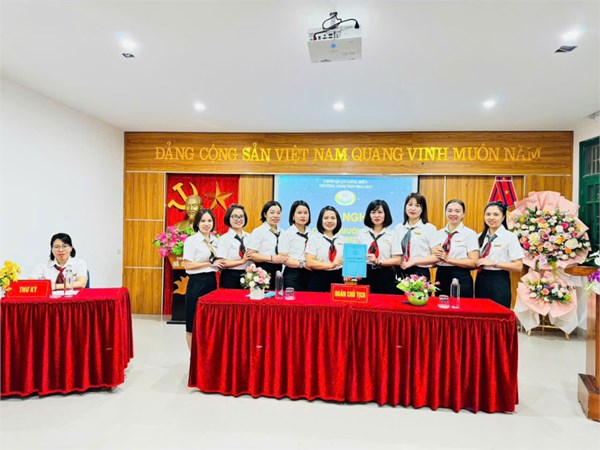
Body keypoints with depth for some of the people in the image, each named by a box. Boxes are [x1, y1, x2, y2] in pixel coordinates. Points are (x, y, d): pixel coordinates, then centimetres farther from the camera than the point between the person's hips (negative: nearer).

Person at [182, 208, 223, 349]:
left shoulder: (215, 240, 11)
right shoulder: (191, 240, -7)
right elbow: (187, 265, -13)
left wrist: (218, 264, 1)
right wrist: (210, 264, -14)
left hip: (212, 282, 6)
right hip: (197, 283, -6)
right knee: (194, 323, 3)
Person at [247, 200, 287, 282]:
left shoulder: (282, 233, 11)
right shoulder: (258, 231, -4)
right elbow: (251, 255, -11)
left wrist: (284, 259, 2)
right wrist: (271, 258, -17)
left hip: (278, 271, 5)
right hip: (263, 271, -5)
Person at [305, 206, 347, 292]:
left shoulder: (343, 240, 10)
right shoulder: (314, 238, -1)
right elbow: (309, 262, -10)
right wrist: (330, 265, -19)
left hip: (338, 279, 3)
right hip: (318, 280, -3)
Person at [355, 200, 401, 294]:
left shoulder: (392, 235, 1)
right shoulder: (361, 233, 8)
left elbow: (397, 260, -3)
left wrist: (378, 262, -16)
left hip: (385, 277, -1)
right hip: (365, 275, 2)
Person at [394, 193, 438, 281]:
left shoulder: (429, 228, -3)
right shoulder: (398, 228, 9)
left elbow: (436, 257, -7)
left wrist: (413, 261, -12)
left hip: (420, 273, -3)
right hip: (401, 273, 3)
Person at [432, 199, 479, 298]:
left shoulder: (470, 233, -3)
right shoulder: (439, 233, 9)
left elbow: (474, 262, -9)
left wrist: (448, 259, -14)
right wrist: (436, 254, -9)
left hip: (461, 278, -4)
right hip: (441, 277, 4)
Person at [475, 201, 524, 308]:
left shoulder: (510, 236, -5)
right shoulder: (480, 237, 10)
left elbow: (518, 266, -10)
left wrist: (494, 263, -18)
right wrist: (477, 263, -4)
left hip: (499, 282, -5)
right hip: (481, 281, 5)